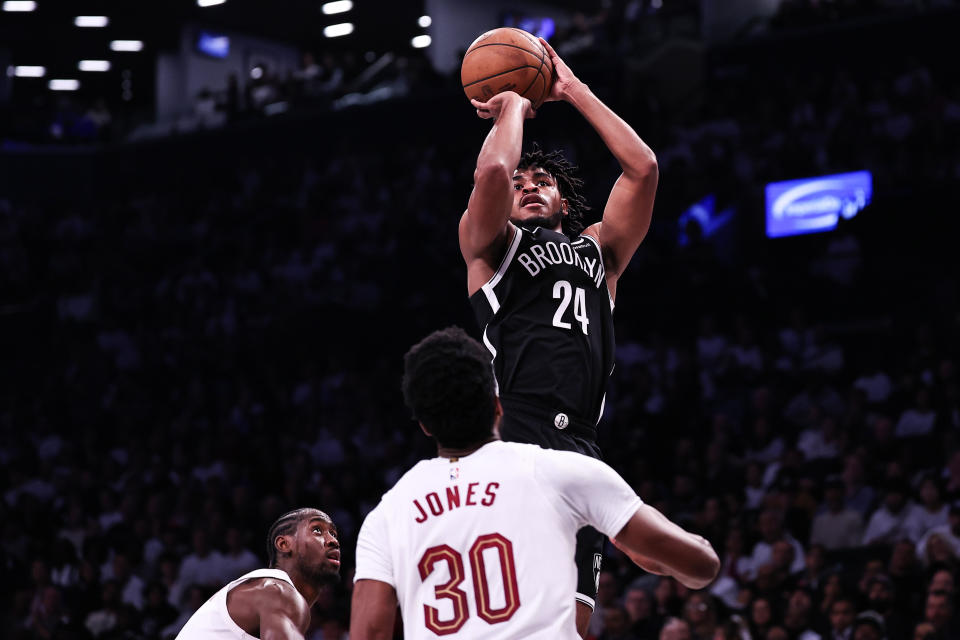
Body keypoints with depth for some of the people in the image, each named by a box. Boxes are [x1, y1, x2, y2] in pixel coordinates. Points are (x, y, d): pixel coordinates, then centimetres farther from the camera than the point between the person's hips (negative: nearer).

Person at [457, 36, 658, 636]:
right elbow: (492, 171, -3)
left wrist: (574, 91, 23)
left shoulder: (598, 249, 28)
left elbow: (643, 167, 18)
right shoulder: (492, 244, 17)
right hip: (509, 440, -4)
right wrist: (512, 106, 16)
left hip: (579, 446, 4)